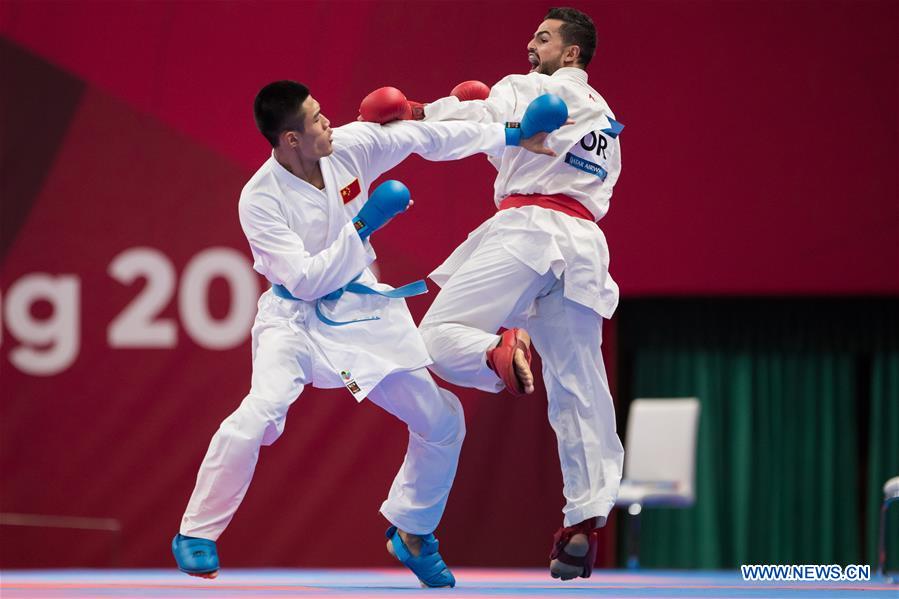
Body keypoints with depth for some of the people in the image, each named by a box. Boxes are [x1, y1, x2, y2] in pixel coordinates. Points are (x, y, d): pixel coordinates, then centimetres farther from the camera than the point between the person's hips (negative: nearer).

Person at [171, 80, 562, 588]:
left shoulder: (351, 146, -12)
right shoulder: (260, 199, -23)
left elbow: (425, 137, 0)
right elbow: (303, 280, -24)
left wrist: (511, 136, 0)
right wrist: (361, 227, -26)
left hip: (362, 313, 5)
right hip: (296, 317, -5)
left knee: (443, 421, 6)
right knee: (260, 413, -31)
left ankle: (412, 534, 28)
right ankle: (197, 534, -13)